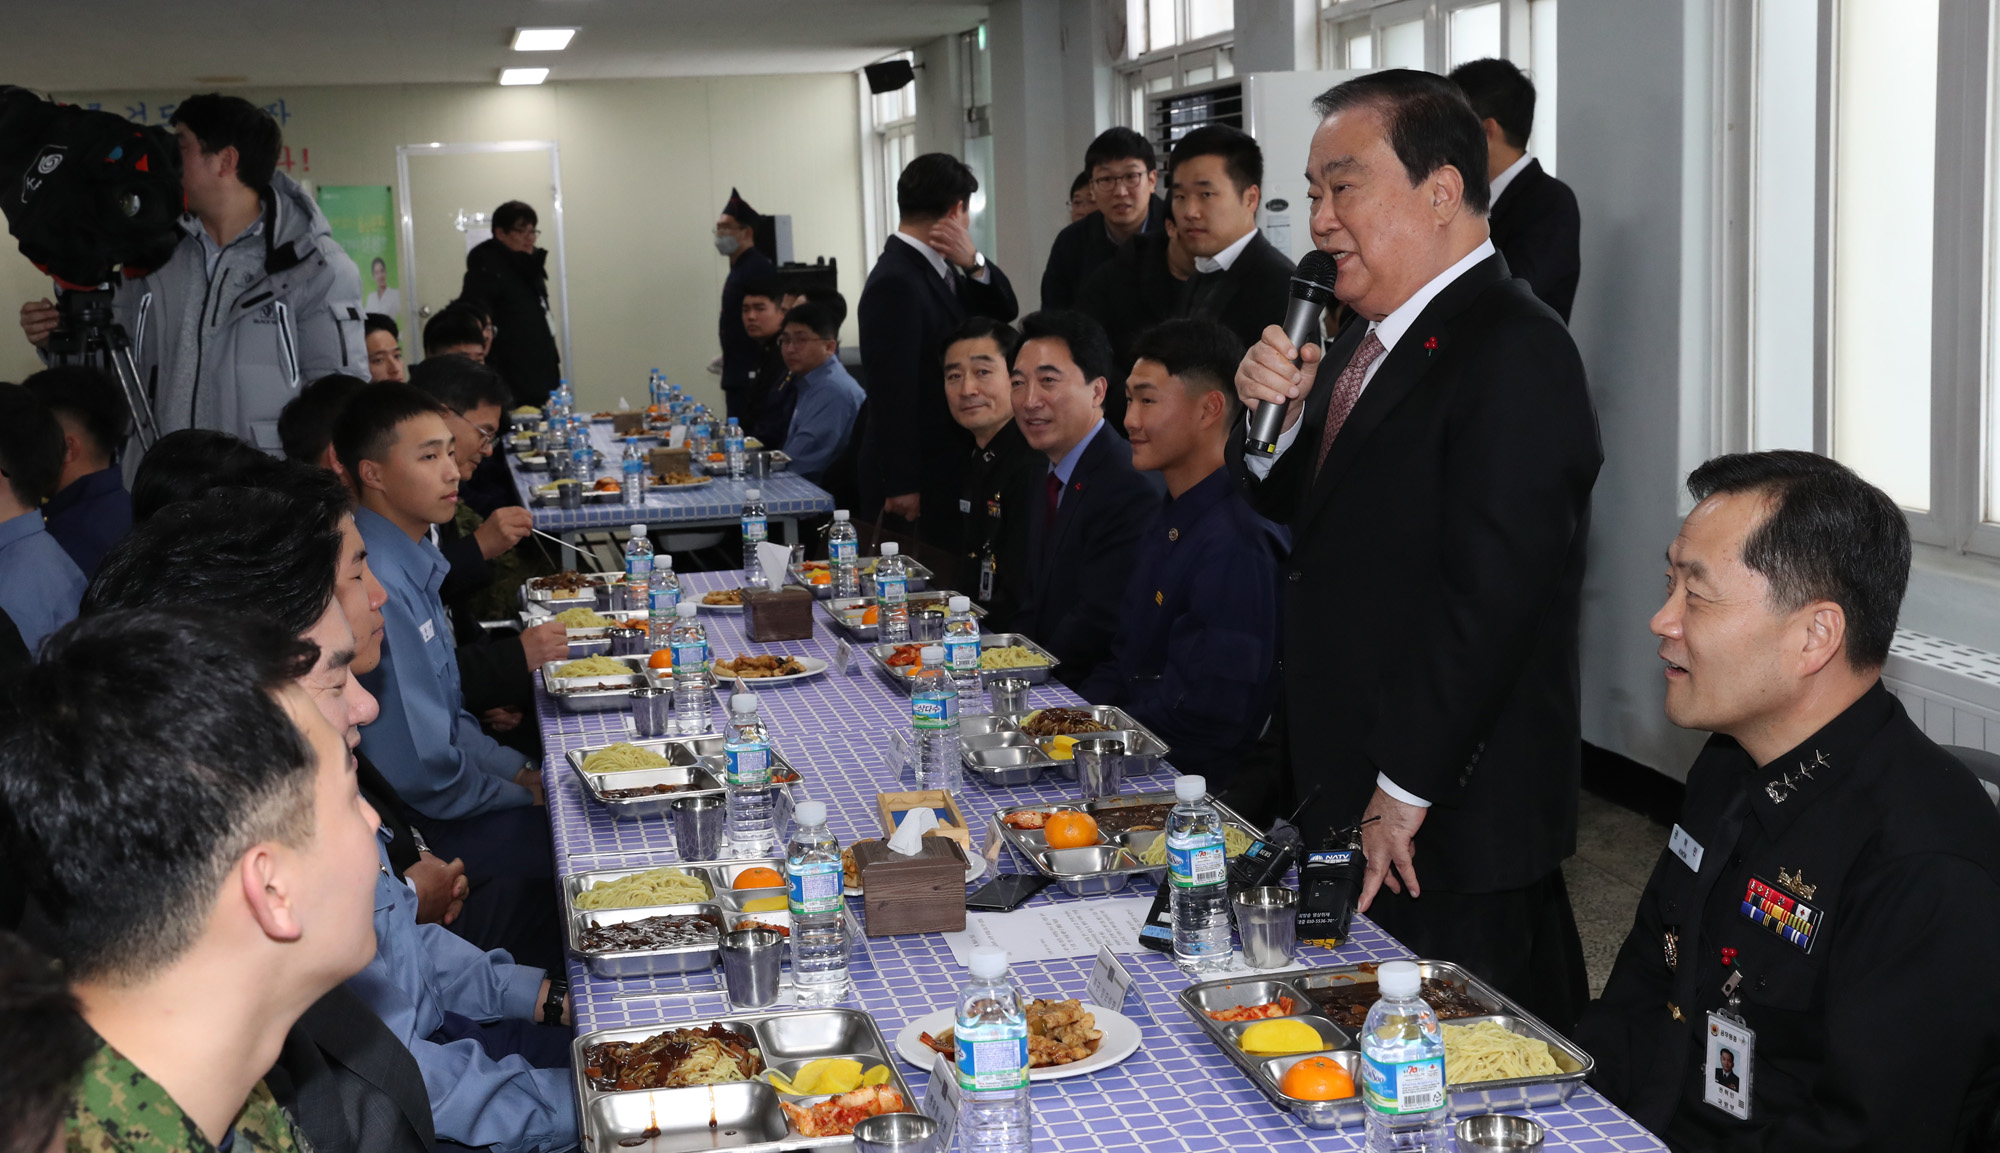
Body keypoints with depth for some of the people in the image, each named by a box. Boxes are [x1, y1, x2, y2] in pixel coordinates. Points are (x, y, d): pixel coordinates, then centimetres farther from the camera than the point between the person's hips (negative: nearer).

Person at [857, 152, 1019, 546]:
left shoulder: (937, 269, 7)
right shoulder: (896, 283, -20)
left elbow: (1004, 311, 10)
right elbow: (892, 394, -22)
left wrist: (974, 263, -10)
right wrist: (900, 487, -21)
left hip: (949, 469, 9)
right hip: (917, 483, -9)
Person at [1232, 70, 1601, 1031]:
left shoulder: (1514, 354, -18)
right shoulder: (1366, 341, 12)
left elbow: (1488, 598, -23)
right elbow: (1300, 514, 18)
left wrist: (1404, 795, -20)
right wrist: (1275, 419, -2)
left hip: (1451, 835, -9)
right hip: (1347, 805, 9)